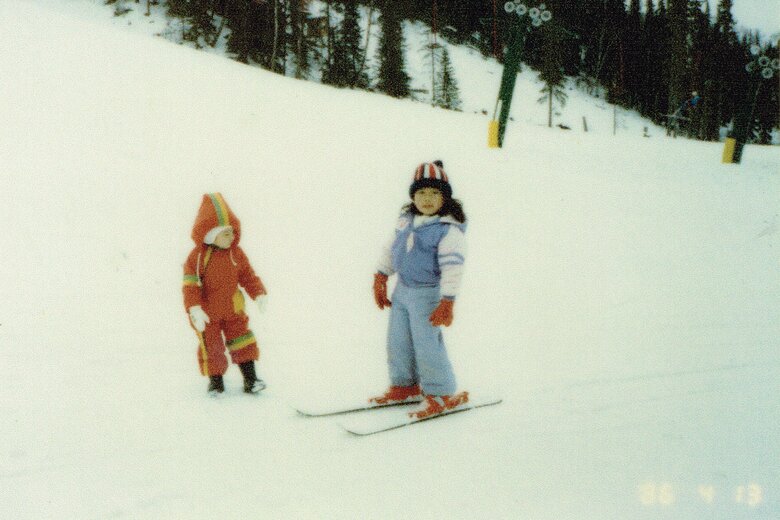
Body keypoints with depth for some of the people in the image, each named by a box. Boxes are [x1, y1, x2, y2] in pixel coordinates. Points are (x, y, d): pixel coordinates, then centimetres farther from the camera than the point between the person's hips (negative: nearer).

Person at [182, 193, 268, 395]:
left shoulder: (236, 253, -2)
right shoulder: (198, 256, -16)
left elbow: (248, 276, 6)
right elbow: (190, 285, -18)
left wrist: (259, 294, -7)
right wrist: (195, 309, -27)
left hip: (233, 311, 3)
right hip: (207, 314, -3)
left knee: (242, 342, 3)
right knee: (211, 347, 5)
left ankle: (250, 379, 10)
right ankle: (216, 381, 22)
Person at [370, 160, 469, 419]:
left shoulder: (449, 229, -19)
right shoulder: (406, 220, 4)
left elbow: (453, 266, -22)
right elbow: (391, 247, 16)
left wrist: (447, 302, -26)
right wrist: (381, 277, 16)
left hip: (428, 294, -8)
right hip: (402, 291, 8)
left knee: (426, 345, -6)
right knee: (398, 342, 15)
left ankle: (441, 394, 10)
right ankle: (404, 386, 32)